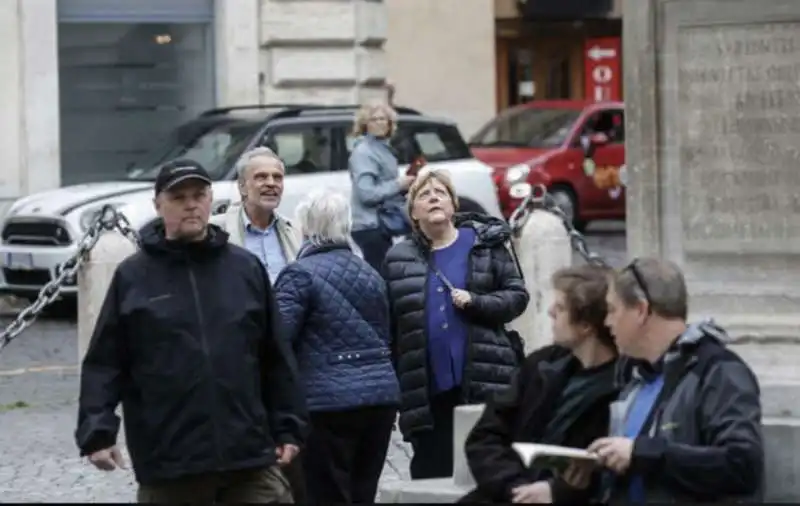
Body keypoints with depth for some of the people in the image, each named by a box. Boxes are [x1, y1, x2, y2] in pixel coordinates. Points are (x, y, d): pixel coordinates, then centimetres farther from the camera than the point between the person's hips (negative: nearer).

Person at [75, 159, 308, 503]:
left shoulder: (246, 269, 8)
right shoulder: (132, 277, 3)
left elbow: (276, 358, 11)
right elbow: (103, 362, 1)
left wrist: (289, 428, 8)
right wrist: (97, 432, -10)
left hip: (251, 455, 1)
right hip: (168, 463, -1)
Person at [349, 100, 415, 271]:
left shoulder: (383, 148, 16)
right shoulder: (364, 152, -14)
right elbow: (367, 193, -24)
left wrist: (403, 184, 9)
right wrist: (398, 185, -16)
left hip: (381, 224, 10)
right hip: (371, 225, -10)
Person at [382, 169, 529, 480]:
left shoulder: (485, 244, 6)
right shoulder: (398, 260, 9)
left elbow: (517, 295, 5)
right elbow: (389, 329, 10)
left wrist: (476, 302, -11)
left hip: (483, 383, -1)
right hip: (426, 389, 2)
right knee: (432, 474, 4)